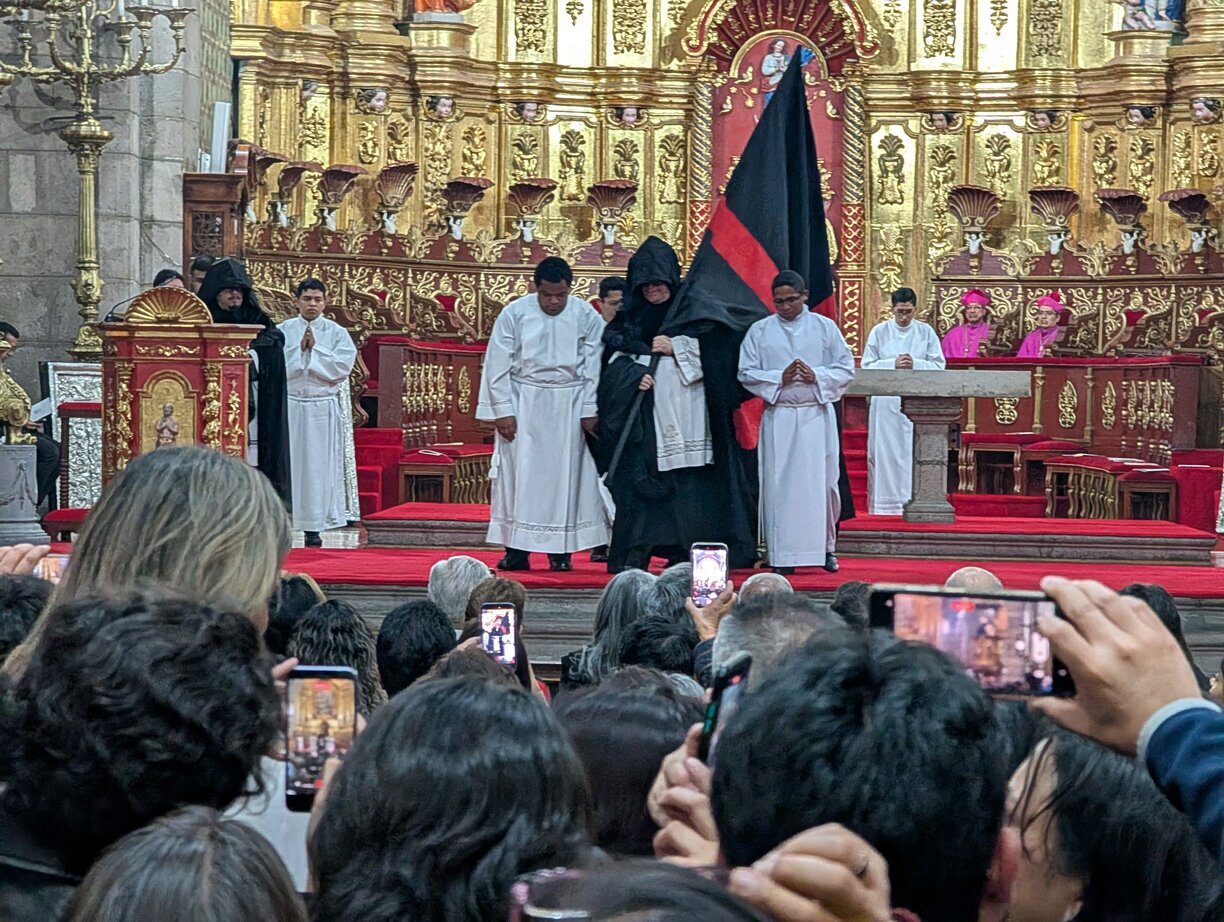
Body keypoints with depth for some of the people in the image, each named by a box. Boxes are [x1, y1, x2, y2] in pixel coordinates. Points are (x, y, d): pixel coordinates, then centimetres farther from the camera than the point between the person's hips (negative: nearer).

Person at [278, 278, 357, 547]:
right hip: (288, 406, 0)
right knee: (287, 462, 0)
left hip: (323, 407, 0)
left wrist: (314, 349, -9)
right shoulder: (282, 331, 5)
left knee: (318, 463, 1)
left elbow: (342, 366, -8)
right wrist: (299, 349, -11)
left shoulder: (337, 333, 4)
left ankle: (314, 527, 5)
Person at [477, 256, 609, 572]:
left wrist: (589, 411, -3)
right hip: (523, 403, -1)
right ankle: (517, 549, 0)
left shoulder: (586, 317, -3)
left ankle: (560, 551, 8)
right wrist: (503, 410, -8)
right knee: (519, 473, -2)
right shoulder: (514, 313, -6)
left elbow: (593, 368, 1)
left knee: (564, 473, 2)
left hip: (568, 406, 1)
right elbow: (498, 365, -4)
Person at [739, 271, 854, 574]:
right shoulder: (760, 331, 7)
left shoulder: (825, 327, 7)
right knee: (780, 484, -2)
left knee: (822, 482, 1)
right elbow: (746, 373, 3)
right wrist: (779, 378, -12)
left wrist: (817, 376, -12)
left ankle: (825, 547, 15)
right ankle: (783, 554, 2)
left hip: (817, 415, 0)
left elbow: (846, 368, 5)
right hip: (778, 417, 0)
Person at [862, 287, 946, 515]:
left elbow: (939, 365, 3)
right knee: (887, 452, -1)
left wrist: (915, 364, -13)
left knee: (916, 452, -2)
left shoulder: (926, 332, 6)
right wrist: (893, 364, -12)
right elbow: (867, 366, 1)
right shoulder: (879, 332, 4)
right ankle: (887, 502, 2)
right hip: (886, 401, 0)